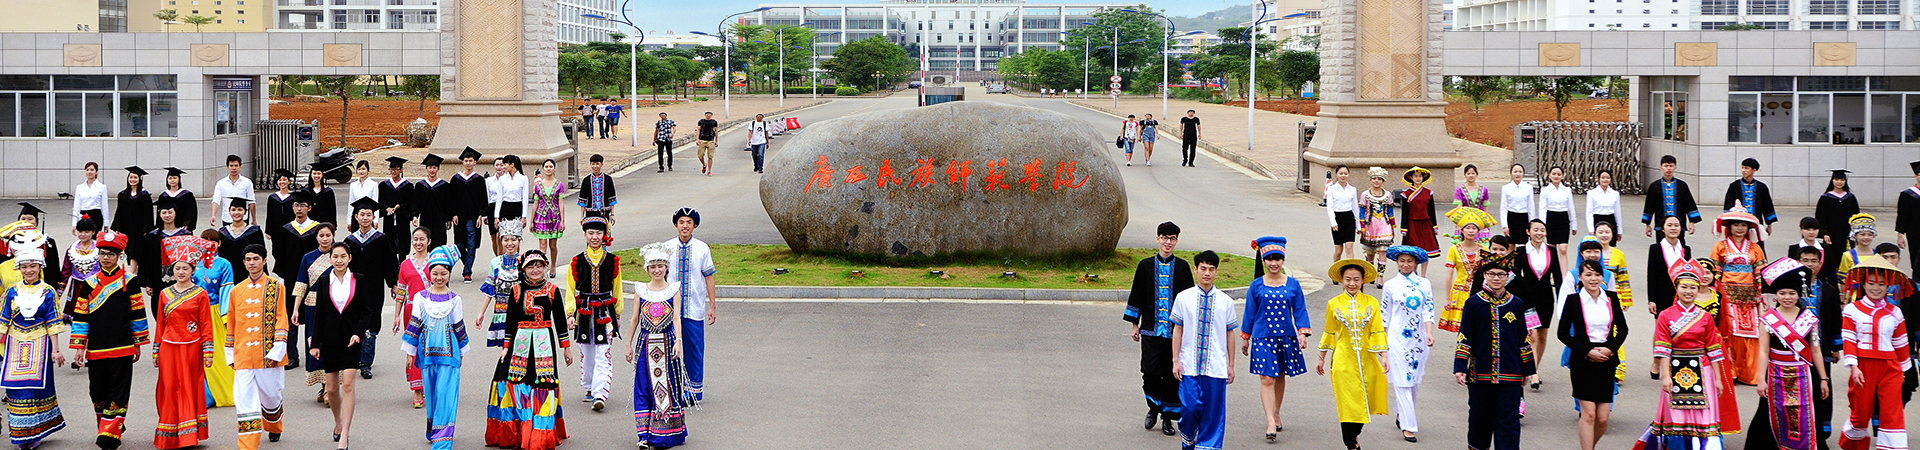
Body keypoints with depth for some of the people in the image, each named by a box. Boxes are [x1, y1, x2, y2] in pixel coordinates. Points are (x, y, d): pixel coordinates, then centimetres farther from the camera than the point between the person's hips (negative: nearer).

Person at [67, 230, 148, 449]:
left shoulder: (129, 281, 1)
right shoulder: (89, 284, 7)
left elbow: (138, 314, 4)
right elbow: (81, 316, 8)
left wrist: (138, 344, 4)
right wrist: (79, 347, 3)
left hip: (122, 348, -3)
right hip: (96, 349, 3)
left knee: (118, 392, -6)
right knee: (98, 390, 8)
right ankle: (105, 428, 26)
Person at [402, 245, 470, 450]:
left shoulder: (454, 299, 4)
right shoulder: (421, 298, 4)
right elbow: (414, 324, 6)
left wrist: (461, 351, 16)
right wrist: (409, 350, 5)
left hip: (448, 350, -1)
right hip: (427, 350, 1)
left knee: (446, 392, -9)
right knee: (431, 392, 8)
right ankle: (432, 432, 26)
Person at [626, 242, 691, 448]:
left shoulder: (673, 291, 1)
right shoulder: (641, 292, 5)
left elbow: (676, 318, -7)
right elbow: (635, 320, 10)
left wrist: (678, 341, -21)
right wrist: (629, 345, 9)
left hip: (667, 342, -1)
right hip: (646, 344, 1)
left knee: (668, 385, 3)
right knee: (644, 387, 0)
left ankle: (667, 432, 12)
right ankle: (645, 433, 4)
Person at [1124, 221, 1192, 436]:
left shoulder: (1182, 267, 4)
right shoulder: (1146, 266, 5)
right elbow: (1137, 295, 10)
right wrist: (1135, 325, 7)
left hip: (1175, 330, 0)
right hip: (1151, 328, 0)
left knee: (1172, 374, 1)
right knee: (1150, 372, -9)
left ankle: (1167, 417, 12)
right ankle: (1154, 407, 17)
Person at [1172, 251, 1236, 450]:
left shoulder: (1225, 301, 3)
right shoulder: (1183, 298, 2)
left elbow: (1230, 334, 8)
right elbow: (1177, 330, 5)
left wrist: (1231, 365, 8)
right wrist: (1175, 360, 2)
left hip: (1216, 366, 1)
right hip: (1189, 365, -1)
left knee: (1213, 410, 1)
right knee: (1190, 406, -5)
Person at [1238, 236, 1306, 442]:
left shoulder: (1293, 284, 2)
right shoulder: (1256, 285, 0)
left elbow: (1300, 311, 5)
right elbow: (1249, 312, 7)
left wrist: (1302, 333, -7)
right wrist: (1245, 338, 10)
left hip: (1286, 337, 2)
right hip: (1262, 338, -2)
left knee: (1280, 377, 14)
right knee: (1267, 379, -9)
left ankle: (1276, 414, 32)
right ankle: (1271, 423, -14)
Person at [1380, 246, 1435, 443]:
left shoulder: (1424, 284, 6)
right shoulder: (1390, 286, 2)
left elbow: (1428, 310, -1)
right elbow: (1384, 315, 6)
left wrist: (1429, 333, -16)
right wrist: (1382, 342, 6)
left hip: (1418, 339, 3)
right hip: (1397, 338, -3)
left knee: (1414, 379, 10)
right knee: (1402, 382, -7)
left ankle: (1401, 415, 31)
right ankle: (1408, 426, -5)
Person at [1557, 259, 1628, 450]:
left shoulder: (1611, 298, 6)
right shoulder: (1573, 300, -2)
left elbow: (1623, 329, 11)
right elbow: (1563, 333, -3)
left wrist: (1609, 350, -6)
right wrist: (1588, 352, -11)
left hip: (1606, 361, 3)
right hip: (1582, 362, -3)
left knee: (1602, 418, 1)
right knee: (1588, 413, -9)